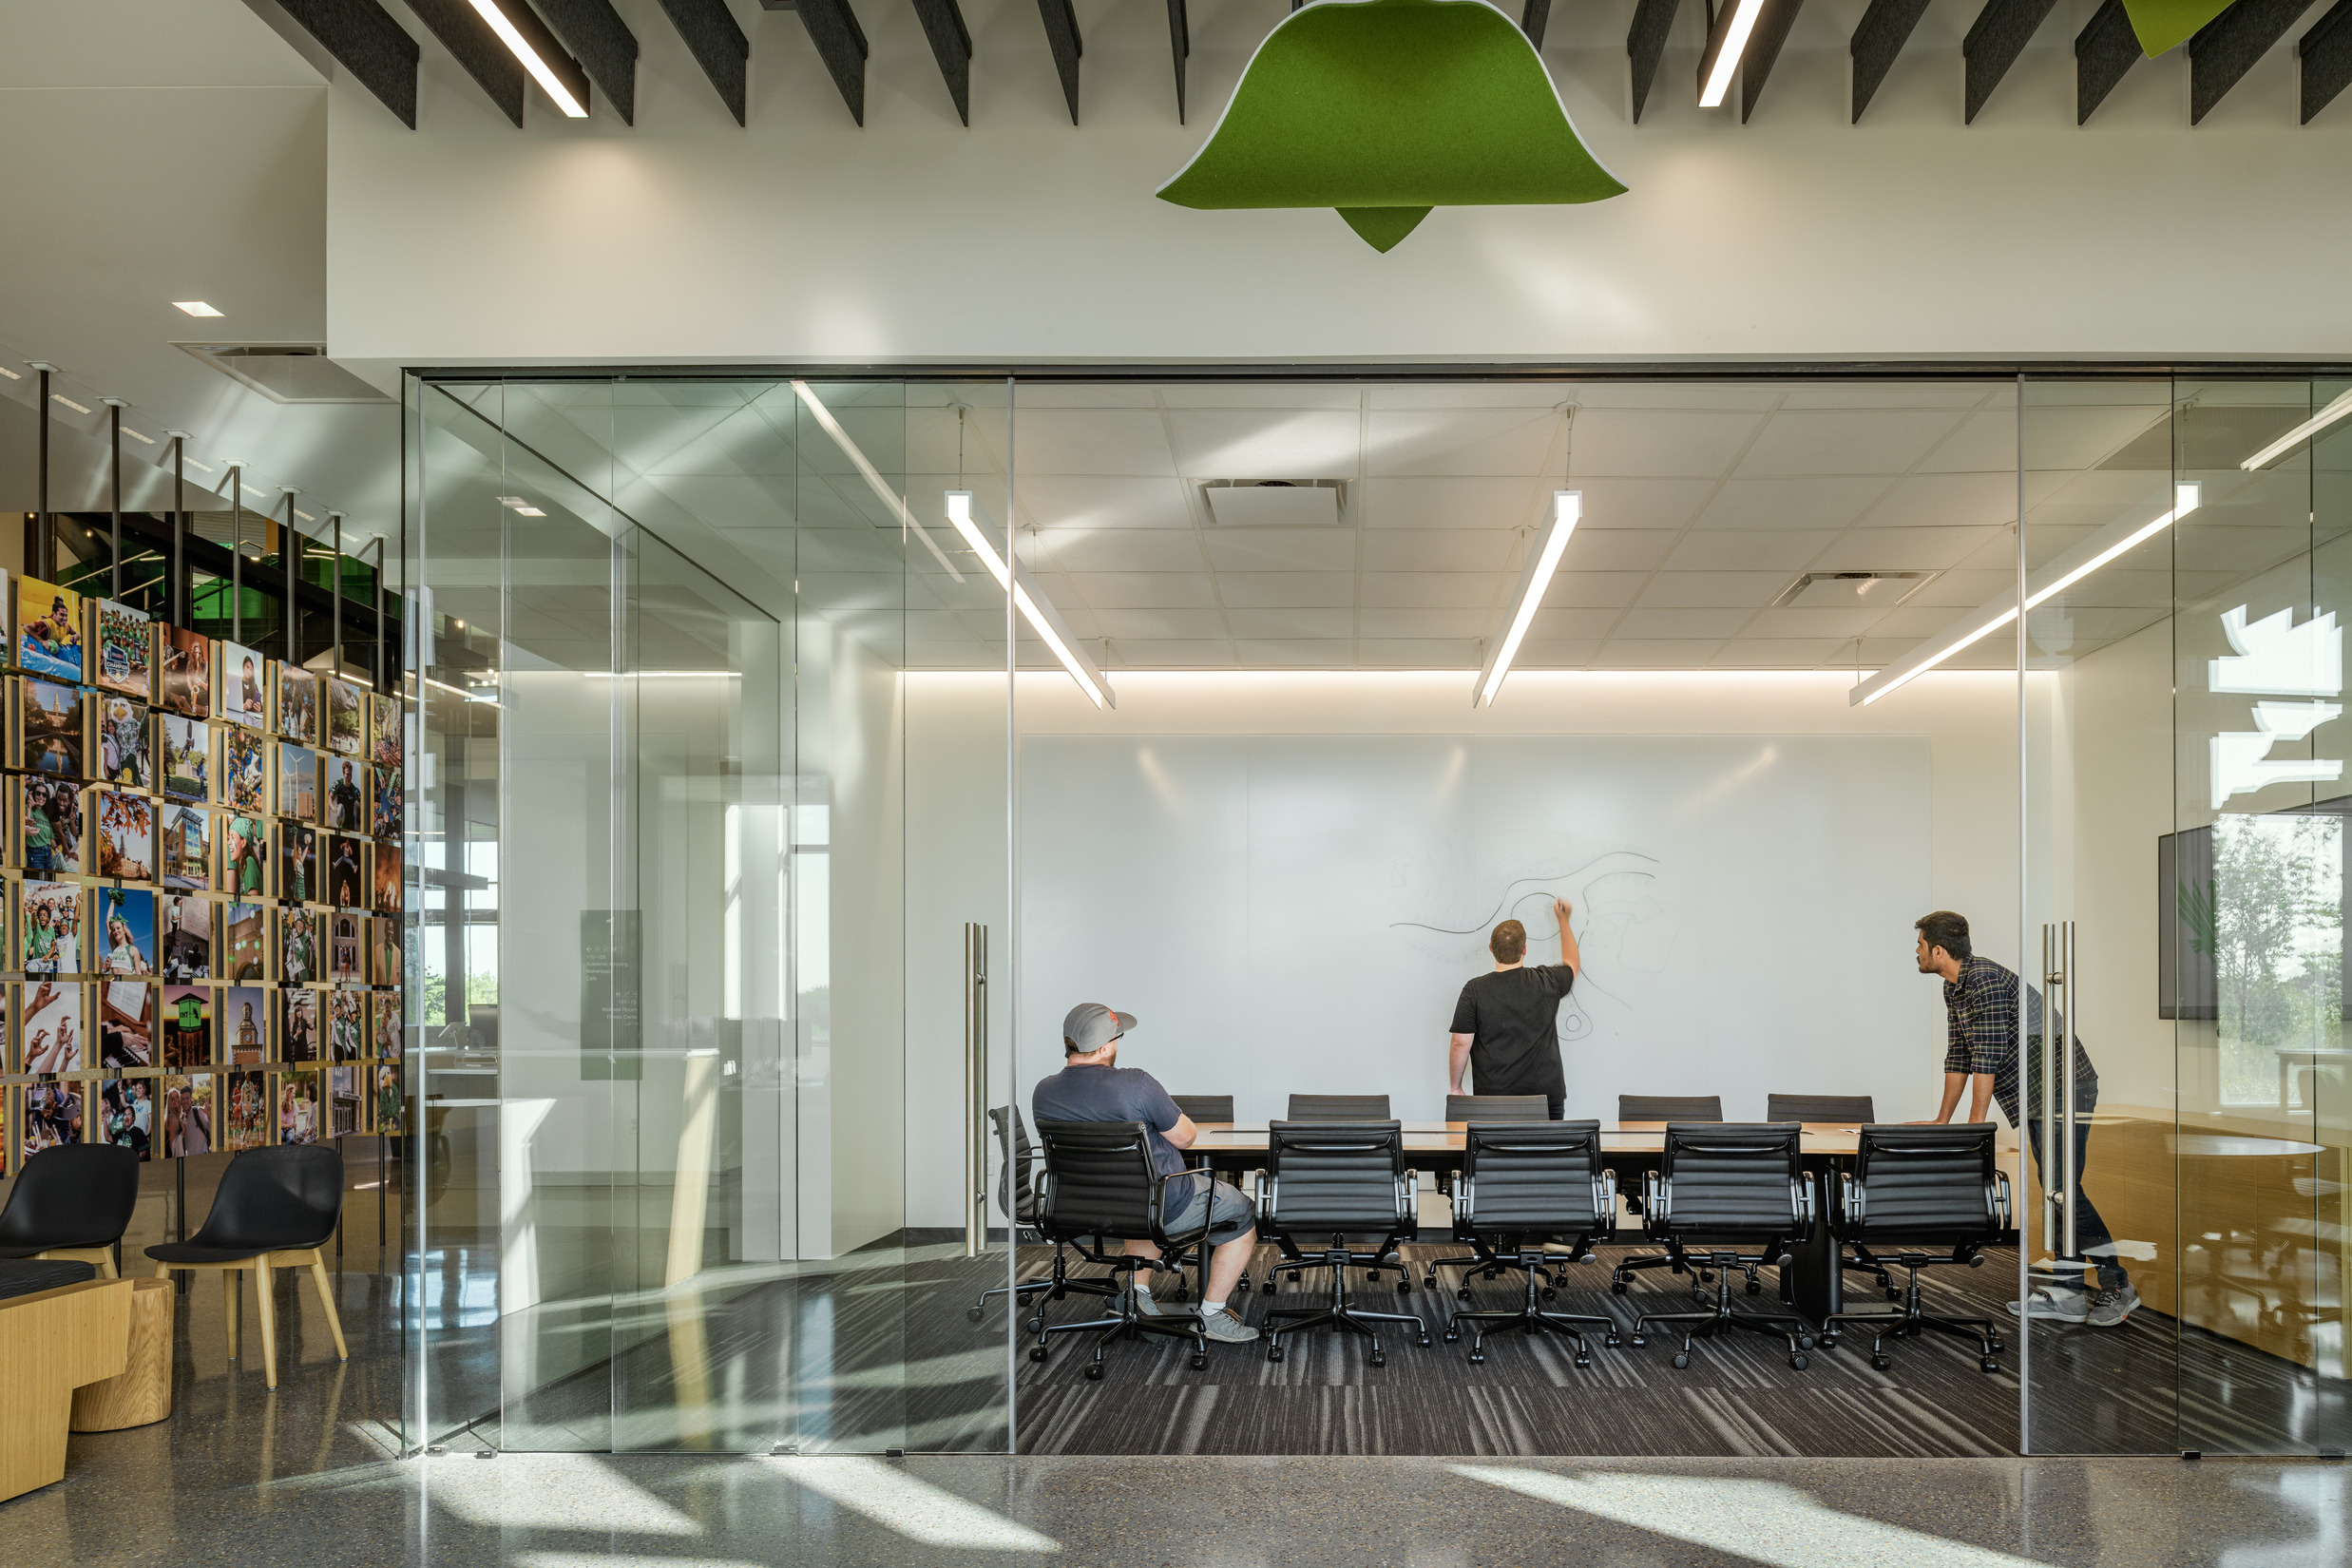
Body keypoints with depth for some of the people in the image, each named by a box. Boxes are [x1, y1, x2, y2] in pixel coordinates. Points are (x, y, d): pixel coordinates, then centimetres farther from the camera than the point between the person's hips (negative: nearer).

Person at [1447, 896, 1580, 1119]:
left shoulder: (1475, 991, -8)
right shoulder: (1547, 982, -1)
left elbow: (1460, 1044, -7)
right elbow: (1573, 962, 23)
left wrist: (1456, 1088, 7)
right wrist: (1563, 920, 37)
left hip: (1493, 1095, -1)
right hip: (1545, 1093, 1)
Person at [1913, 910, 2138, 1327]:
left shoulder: (1985, 979, -19)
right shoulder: (1954, 987, 13)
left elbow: (1988, 1056, -22)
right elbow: (1958, 1055, 18)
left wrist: (1976, 1125, -21)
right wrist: (1941, 1122, 17)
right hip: (2037, 1096, 10)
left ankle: (2117, 1287, -9)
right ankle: (2067, 1290, 9)